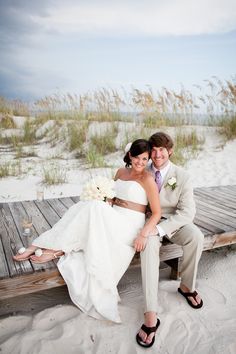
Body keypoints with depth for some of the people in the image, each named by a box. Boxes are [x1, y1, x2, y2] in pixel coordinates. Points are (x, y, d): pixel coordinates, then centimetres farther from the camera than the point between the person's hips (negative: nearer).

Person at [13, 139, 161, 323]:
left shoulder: (148, 179, -8)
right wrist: (103, 199, 3)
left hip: (130, 225, -6)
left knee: (95, 208, -31)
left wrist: (144, 234, -25)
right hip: (111, 221, 6)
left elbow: (157, 213, -11)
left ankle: (57, 251, -22)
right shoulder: (121, 172, 12)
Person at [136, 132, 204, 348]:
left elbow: (187, 212, -18)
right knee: (149, 244, -34)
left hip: (174, 222, 0)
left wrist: (159, 228, -29)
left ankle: (187, 285, -3)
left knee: (196, 237, -31)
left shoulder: (182, 177, -9)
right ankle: (151, 315, -33)